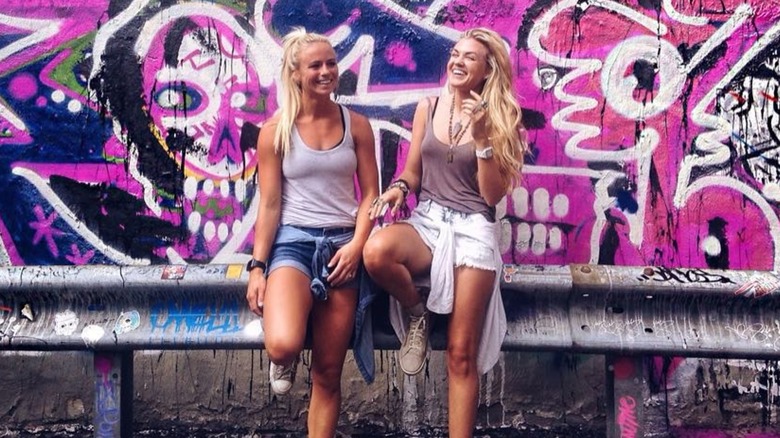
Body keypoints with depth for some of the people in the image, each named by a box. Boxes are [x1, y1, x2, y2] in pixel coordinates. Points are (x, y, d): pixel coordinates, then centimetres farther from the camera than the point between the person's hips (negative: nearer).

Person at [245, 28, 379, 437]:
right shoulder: (276, 129, -1)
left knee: (328, 374, 5)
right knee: (283, 344, -29)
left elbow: (370, 194, 4)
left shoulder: (356, 124, 5)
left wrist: (356, 245, -11)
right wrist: (257, 267, -7)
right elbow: (269, 203, -2)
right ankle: (284, 362, 10)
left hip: (341, 242, 2)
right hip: (293, 240, -2)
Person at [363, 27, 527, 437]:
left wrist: (483, 138, -15)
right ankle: (416, 314, -4)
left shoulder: (501, 120, -1)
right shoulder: (428, 108, 7)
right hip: (426, 221, 3)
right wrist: (397, 187, -10)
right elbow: (413, 171, 13)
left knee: (461, 354, -5)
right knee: (376, 251, -35)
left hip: (472, 230, -2)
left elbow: (494, 195, -6)